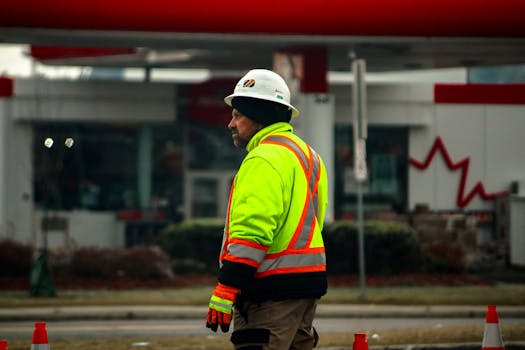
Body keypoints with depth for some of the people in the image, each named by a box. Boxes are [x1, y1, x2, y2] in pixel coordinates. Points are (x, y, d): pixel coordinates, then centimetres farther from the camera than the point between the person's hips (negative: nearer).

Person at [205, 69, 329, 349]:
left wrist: (224, 291, -22)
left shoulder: (265, 160, -13)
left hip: (273, 289, -10)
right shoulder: (306, 155, 20)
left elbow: (251, 233, -21)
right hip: (305, 286, 10)